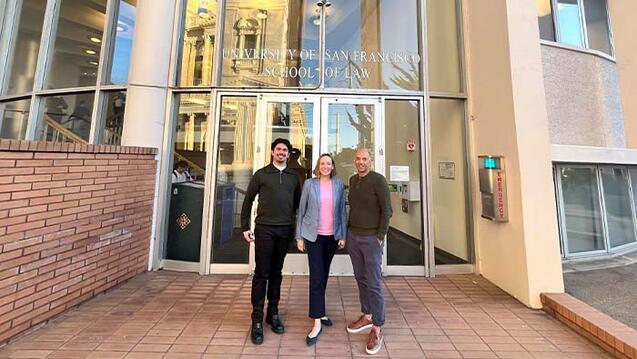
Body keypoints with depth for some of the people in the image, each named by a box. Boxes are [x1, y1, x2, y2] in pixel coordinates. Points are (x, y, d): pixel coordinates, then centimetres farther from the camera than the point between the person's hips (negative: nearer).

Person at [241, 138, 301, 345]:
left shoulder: (294, 177, 9)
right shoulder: (261, 174, 2)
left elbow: (298, 203, 13)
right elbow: (248, 200, 4)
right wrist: (245, 227, 1)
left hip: (285, 230, 3)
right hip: (264, 229, -2)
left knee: (276, 273, 13)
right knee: (261, 273, 3)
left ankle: (273, 314, 29)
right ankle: (257, 320, 17)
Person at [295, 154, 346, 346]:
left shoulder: (338, 184, 2)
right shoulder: (309, 183, -3)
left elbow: (342, 210, 4)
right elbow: (301, 211, 0)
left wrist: (343, 235, 2)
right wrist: (299, 236, -2)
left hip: (332, 236, 3)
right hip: (314, 235, -2)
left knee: (324, 274, 16)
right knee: (316, 276, -3)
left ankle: (319, 310, 36)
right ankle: (317, 322, 10)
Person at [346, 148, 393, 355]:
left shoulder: (378, 179, -10)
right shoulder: (352, 180, 8)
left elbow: (387, 210, -11)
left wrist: (380, 237, -11)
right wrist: (348, 230, 11)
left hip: (371, 238, -6)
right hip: (353, 236, 6)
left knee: (374, 283, 2)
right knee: (360, 278, 16)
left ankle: (377, 329, 18)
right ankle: (366, 316, 33)